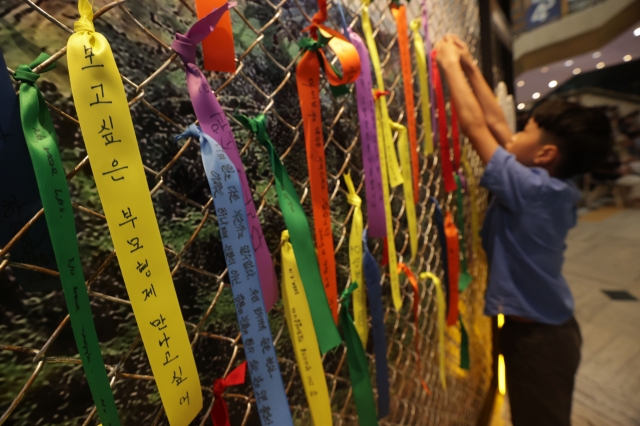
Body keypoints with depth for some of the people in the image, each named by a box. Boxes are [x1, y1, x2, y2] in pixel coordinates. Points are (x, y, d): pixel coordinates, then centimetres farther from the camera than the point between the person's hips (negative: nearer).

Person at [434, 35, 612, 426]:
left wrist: (450, 63, -13)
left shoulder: (532, 189, -27)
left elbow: (475, 126, -24)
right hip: (548, 327, 8)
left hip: (536, 335, -8)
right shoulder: (554, 188, -3)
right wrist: (470, 67, 6)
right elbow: (496, 124, 1)